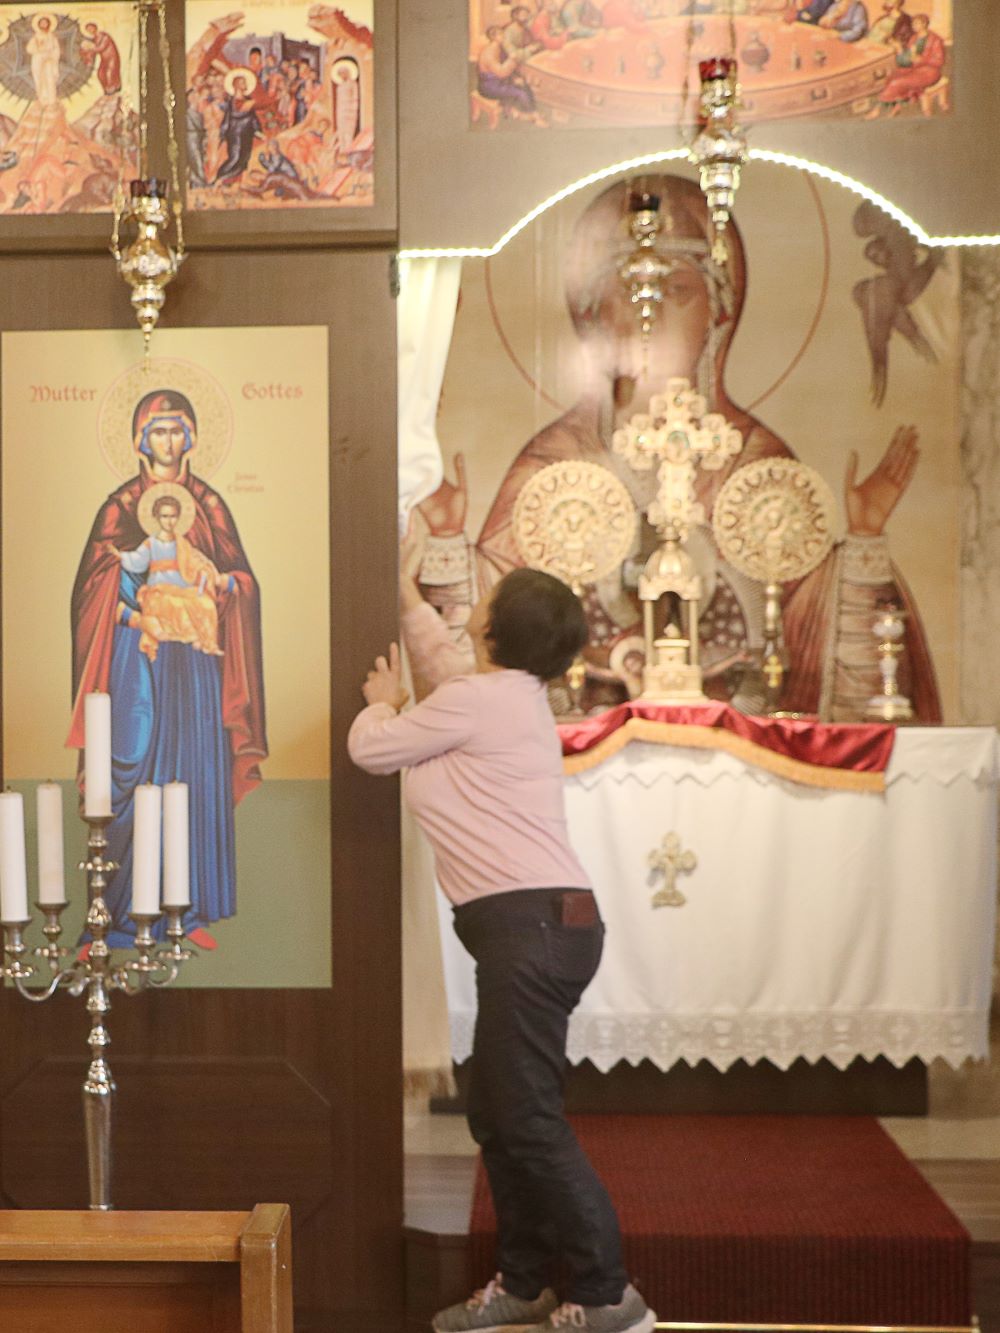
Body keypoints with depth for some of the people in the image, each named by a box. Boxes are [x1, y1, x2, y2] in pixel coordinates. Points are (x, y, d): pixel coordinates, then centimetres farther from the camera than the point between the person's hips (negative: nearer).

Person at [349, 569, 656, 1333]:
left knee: (527, 1118, -7)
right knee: (498, 1114, 15)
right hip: (536, 925, 11)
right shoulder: (507, 695, 18)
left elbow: (371, 750, 2)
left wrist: (382, 702, 22)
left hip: (532, 924, -11)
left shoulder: (478, 700, -10)